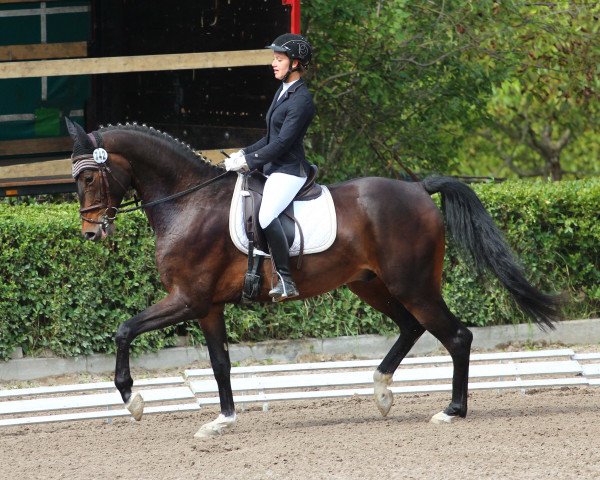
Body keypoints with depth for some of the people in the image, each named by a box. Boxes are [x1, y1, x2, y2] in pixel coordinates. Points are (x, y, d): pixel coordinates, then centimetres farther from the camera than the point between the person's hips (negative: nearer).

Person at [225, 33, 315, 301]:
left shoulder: (301, 99, -15)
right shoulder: (283, 91, 15)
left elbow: (282, 143, -19)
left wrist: (248, 161, -17)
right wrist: (244, 154, 9)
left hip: (289, 171, -11)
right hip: (272, 168, 11)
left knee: (266, 216, -31)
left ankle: (286, 281, -30)